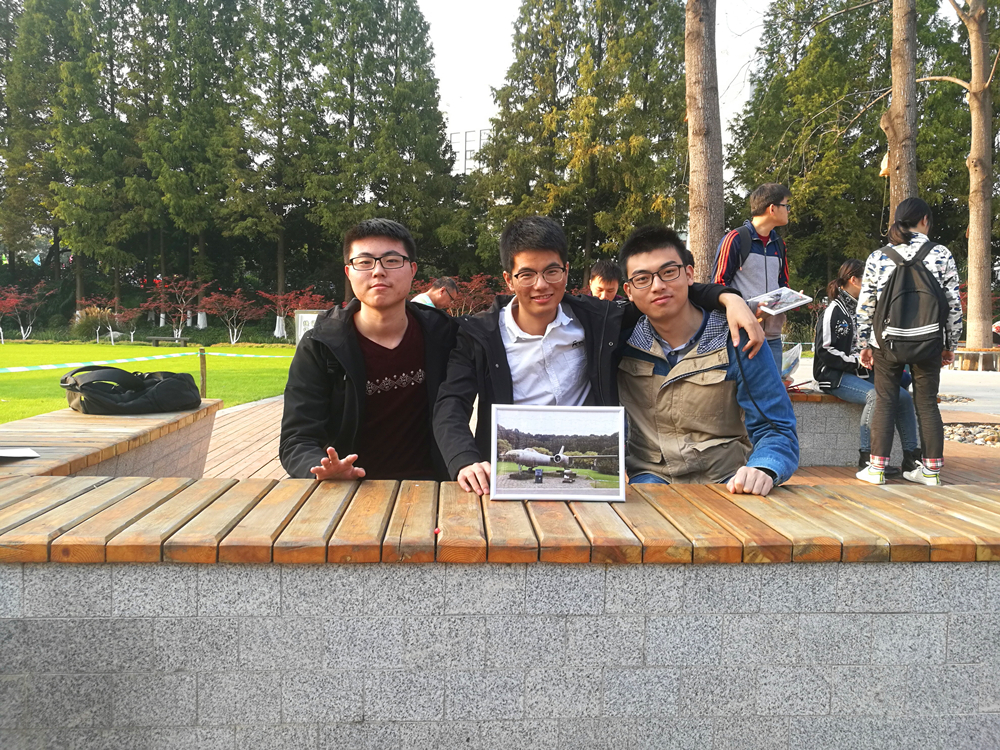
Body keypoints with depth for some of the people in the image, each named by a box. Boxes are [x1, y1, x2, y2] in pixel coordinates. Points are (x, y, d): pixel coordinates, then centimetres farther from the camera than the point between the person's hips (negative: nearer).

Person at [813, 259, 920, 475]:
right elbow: (824, 351, -14)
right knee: (875, 395, -33)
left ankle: (910, 456, -8)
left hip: (863, 374, 8)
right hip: (836, 376, -8)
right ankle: (866, 457, -28)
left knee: (904, 396, -12)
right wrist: (858, 361, -17)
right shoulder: (834, 311, -6)